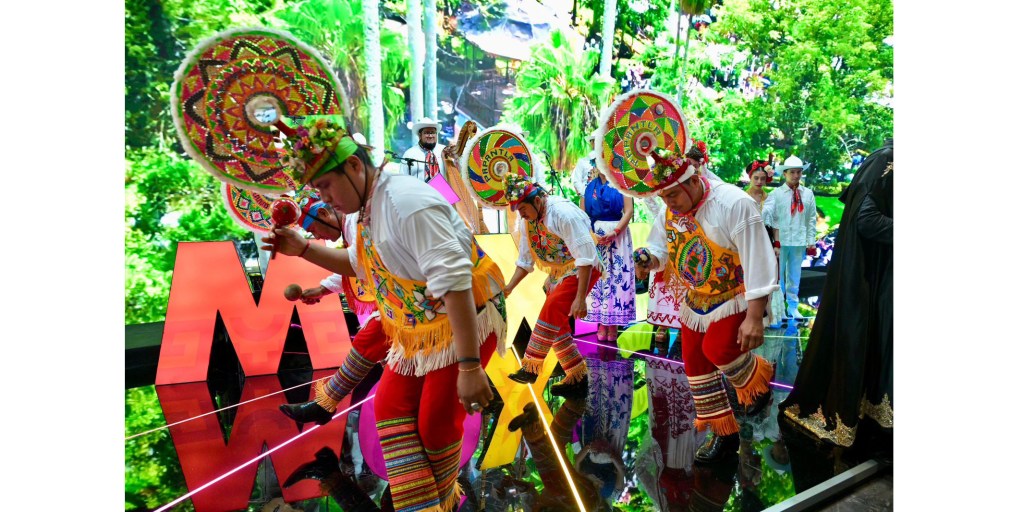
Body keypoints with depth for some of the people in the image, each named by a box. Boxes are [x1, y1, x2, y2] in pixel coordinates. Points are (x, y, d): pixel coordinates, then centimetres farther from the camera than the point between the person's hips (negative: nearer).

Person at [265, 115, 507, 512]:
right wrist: (302, 249, 8)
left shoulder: (407, 202, -26)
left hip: (466, 323, -9)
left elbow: (454, 282, -31)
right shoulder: (369, 208, 4)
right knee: (390, 407, 9)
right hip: (422, 328, 10)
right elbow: (358, 264, 24)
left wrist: (469, 366, -33)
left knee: (436, 421, -1)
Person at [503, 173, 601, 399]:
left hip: (581, 271, -8)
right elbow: (525, 261, 8)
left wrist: (580, 298, -29)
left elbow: (585, 257, -26)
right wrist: (509, 288, -5)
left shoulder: (563, 213, -24)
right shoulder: (526, 222, -1)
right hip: (558, 273, 8)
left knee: (551, 312, -21)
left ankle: (531, 368, -9)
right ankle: (577, 379, 13)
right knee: (556, 324, 4)